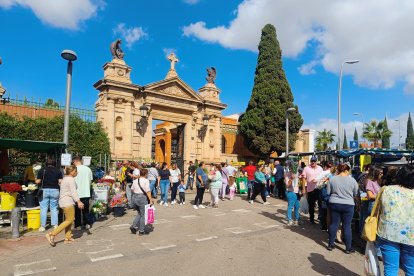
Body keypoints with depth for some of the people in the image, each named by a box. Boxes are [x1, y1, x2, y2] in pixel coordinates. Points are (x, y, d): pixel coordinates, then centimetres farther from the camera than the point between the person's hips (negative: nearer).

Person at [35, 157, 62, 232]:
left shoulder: (42, 170, -4)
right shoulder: (58, 171, 1)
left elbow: (37, 181, -4)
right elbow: (60, 181, -3)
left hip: (44, 190, -1)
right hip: (55, 190, 1)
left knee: (43, 209, 5)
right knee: (54, 208, 10)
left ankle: (43, 226, 9)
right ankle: (55, 225, 11)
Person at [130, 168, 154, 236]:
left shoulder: (135, 180, 10)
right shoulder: (146, 180, -10)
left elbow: (132, 189, 13)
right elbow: (148, 191, -15)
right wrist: (150, 200, -14)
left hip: (134, 197, 7)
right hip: (142, 198, -7)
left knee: (139, 213, 23)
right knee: (143, 215, 7)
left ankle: (134, 226, 12)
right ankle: (141, 231, 13)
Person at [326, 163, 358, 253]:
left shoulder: (332, 179, -4)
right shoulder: (352, 180, -7)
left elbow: (328, 192, 2)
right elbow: (356, 193, 4)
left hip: (334, 204, 2)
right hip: (348, 205, -1)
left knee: (333, 224, 10)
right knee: (347, 226, 5)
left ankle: (330, 244, 19)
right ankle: (348, 248, 14)